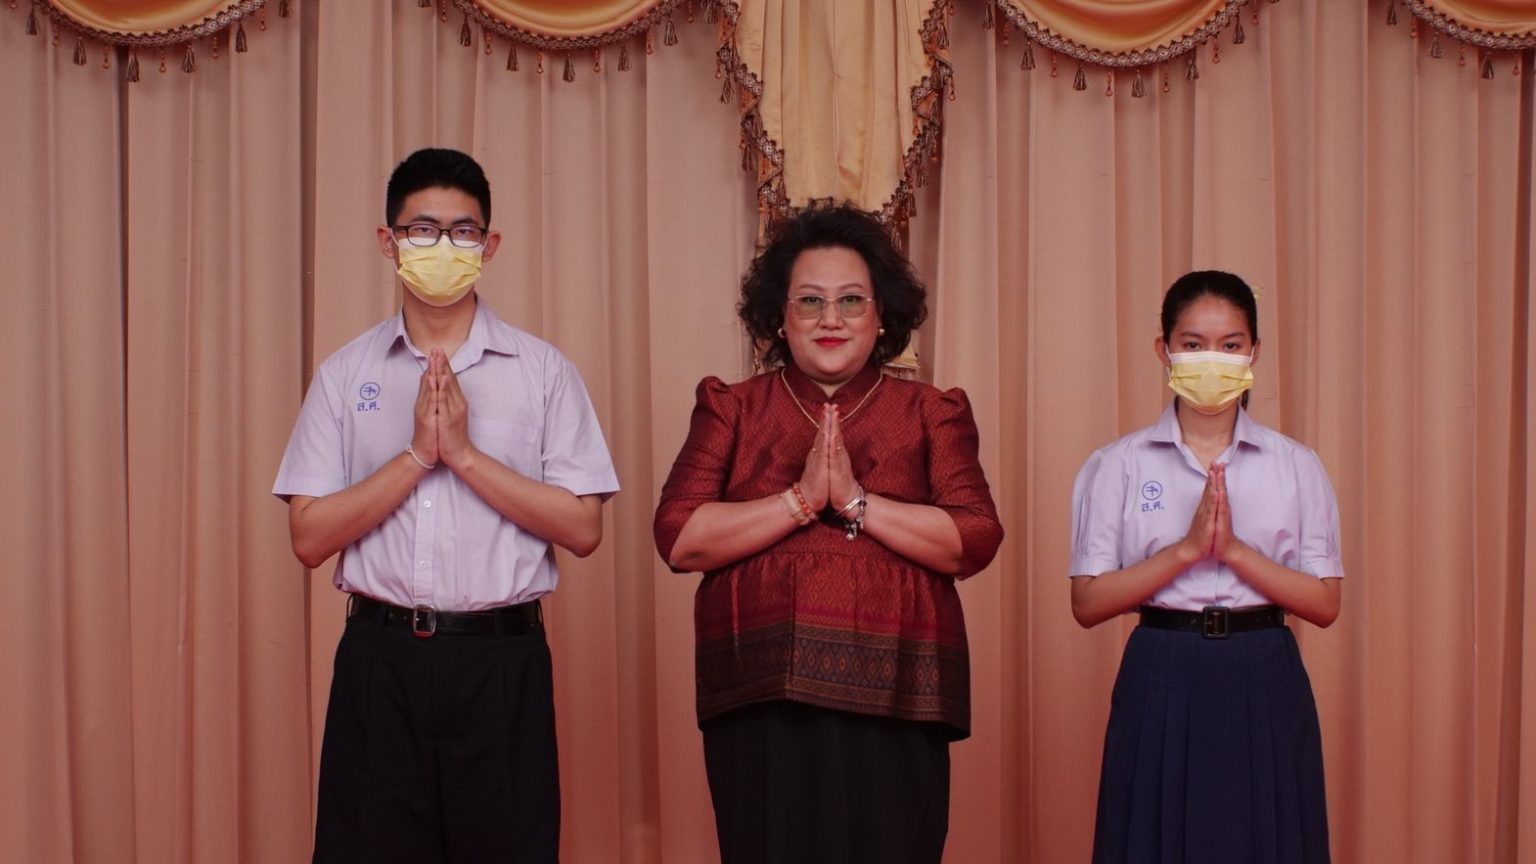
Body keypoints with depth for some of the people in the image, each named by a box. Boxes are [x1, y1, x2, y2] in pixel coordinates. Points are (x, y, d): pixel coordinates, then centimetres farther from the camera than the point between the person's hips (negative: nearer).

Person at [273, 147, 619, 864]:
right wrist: (417, 455, -11)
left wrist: (464, 453, -12)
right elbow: (309, 537, -1)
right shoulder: (345, 374, 6)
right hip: (381, 660, 1)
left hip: (502, 662, -1)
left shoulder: (542, 371, 2)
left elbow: (583, 529, -4)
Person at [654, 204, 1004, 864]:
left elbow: (976, 541, -4)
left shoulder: (932, 414, 8)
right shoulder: (732, 409, 7)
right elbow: (677, 538, -4)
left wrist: (857, 501, -12)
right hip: (762, 699, 0)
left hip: (894, 698, 0)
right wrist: (800, 500, -12)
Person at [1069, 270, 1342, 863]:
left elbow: (1325, 604, 0)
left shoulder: (1296, 467, 4)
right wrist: (1187, 549, -15)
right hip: (1162, 684, -1)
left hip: (1264, 685, 1)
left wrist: (1235, 550, -13)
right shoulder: (1118, 466, 0)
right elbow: (1088, 603, -5)